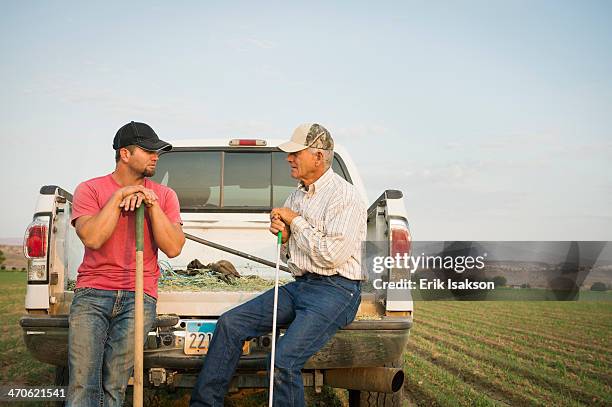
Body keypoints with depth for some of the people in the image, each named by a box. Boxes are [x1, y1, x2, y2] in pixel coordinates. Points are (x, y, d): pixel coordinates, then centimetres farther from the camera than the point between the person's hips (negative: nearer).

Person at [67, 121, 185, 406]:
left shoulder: (164, 195, 12)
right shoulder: (90, 190, 6)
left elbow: (173, 248, 0)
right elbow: (92, 238, -11)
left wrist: (152, 204, -6)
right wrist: (119, 195, -7)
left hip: (139, 297, 1)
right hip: (92, 293, -1)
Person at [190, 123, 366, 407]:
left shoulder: (344, 196, -10)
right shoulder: (297, 196, 17)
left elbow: (331, 255, -20)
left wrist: (296, 222, -10)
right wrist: (284, 237, 2)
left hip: (336, 290, -9)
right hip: (300, 285, 9)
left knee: (283, 361, -25)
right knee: (230, 324, -4)